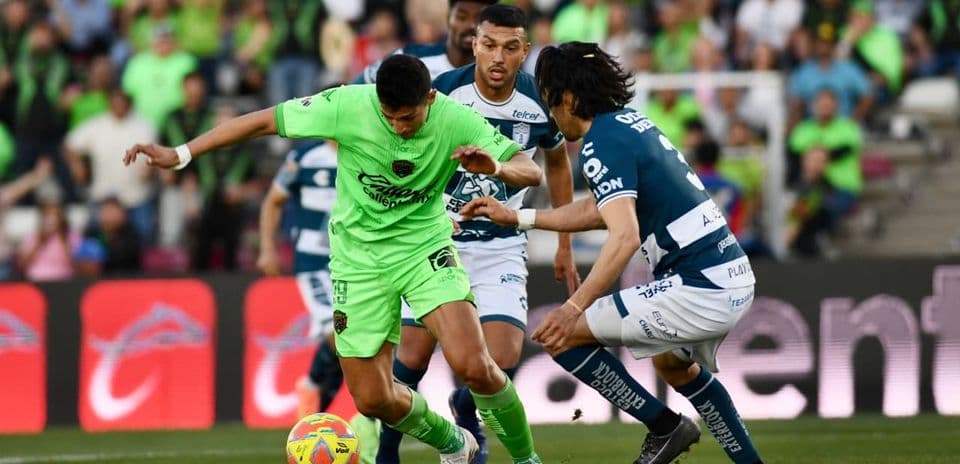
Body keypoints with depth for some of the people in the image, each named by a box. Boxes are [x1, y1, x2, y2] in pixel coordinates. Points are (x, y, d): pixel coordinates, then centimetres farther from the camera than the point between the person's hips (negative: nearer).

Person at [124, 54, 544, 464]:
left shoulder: (455, 121, -18)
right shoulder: (348, 106, -20)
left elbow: (530, 170, -16)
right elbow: (263, 121, -11)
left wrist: (495, 166, -39)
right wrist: (179, 155, -13)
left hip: (425, 246, -1)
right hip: (359, 256, 1)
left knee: (473, 366, -23)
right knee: (372, 399, -1)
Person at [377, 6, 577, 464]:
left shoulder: (540, 104, -9)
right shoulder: (442, 94, -17)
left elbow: (557, 164, 12)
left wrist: (564, 246, 15)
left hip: (502, 245, 1)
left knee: (503, 357, -14)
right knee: (414, 354, -6)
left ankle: (466, 414, 21)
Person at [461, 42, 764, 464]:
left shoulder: (602, 143, -13)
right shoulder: (630, 121, 15)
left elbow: (626, 237, -26)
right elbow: (599, 209, 27)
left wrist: (574, 309, -28)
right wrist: (515, 217, 30)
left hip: (699, 292, -10)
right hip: (736, 276, 10)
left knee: (560, 335, -5)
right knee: (674, 363, 38)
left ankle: (664, 426, 4)